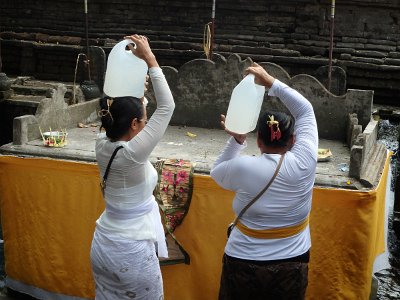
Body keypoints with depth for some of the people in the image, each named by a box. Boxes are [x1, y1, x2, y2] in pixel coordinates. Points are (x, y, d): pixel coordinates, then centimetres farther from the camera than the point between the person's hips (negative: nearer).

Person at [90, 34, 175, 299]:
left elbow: (119, 111, 11)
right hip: (132, 251, -7)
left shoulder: (103, 147, -5)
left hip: (103, 245, 8)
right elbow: (166, 107, -22)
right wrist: (150, 59, -17)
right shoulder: (132, 154, -24)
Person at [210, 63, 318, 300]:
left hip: (244, 264, -1)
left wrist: (237, 140, -1)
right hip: (292, 264, 1)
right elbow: (305, 110, 0)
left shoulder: (243, 167, -17)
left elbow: (217, 173, 8)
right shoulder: (304, 163, -14)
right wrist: (271, 82, -1)